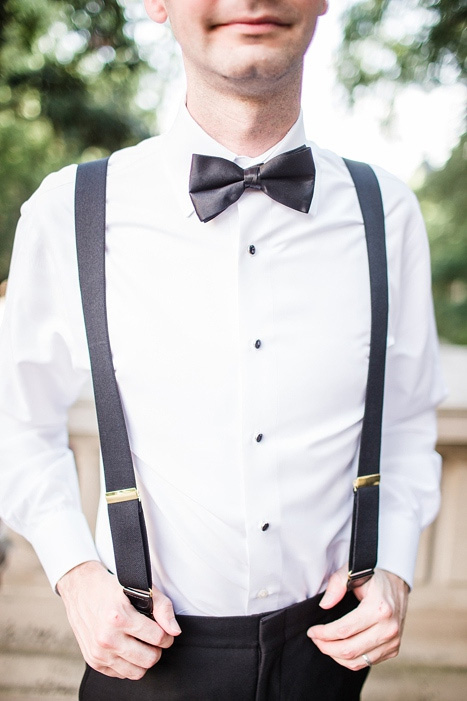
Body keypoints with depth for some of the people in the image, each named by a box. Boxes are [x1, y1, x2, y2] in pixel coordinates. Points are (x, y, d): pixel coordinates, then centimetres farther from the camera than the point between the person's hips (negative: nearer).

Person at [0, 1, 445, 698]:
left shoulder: (386, 214, -7)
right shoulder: (67, 214, -13)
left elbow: (409, 423, 5)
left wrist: (394, 569, -6)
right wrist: (75, 571, -11)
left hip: (324, 643, 3)